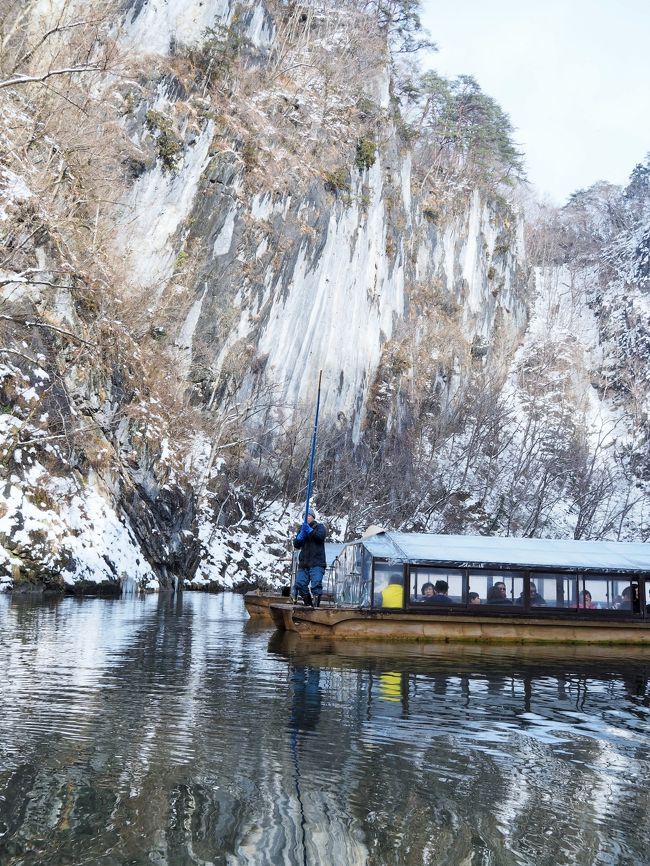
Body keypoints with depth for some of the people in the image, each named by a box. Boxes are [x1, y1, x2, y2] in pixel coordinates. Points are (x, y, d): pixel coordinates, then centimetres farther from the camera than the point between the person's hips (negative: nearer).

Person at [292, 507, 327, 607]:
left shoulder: (320, 527, 8)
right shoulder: (302, 528, 20)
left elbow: (320, 536, -13)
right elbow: (296, 544, 8)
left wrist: (309, 530, -21)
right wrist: (302, 534, -9)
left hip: (317, 563, -5)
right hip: (303, 563, 5)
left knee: (316, 584, -16)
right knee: (300, 584, -1)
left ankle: (316, 605, -14)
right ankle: (308, 604, 12)